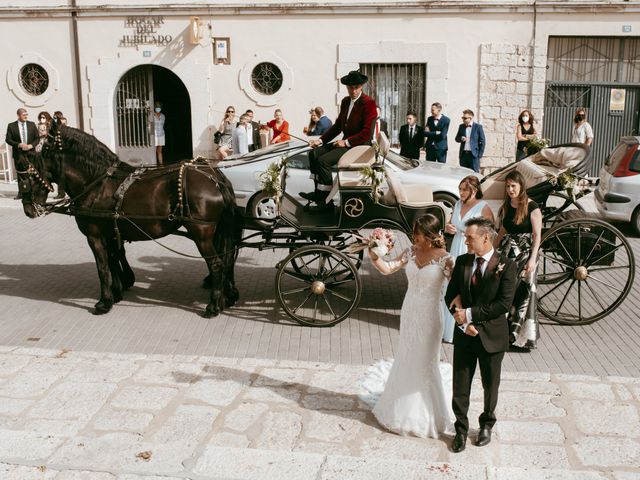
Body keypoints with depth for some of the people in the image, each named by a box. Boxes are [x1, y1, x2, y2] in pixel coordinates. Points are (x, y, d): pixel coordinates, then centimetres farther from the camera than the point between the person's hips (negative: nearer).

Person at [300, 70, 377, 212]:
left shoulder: (369, 103, -12)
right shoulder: (345, 101, 13)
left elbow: (367, 132, -17)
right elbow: (337, 125, 17)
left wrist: (346, 142, -19)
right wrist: (320, 140, 6)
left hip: (360, 145, -9)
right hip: (345, 143, 9)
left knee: (323, 160, -22)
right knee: (314, 153, -3)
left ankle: (326, 201, -13)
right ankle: (319, 193, -2)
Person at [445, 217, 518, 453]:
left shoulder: (506, 265, -11)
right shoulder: (462, 262, 1)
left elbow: (504, 303, -18)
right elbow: (450, 296, 3)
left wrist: (470, 313, -20)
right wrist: (463, 322, -12)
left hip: (492, 335, -2)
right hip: (465, 334, 3)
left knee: (490, 385, 16)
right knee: (460, 385, 8)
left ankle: (486, 424, 39)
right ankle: (461, 429, 25)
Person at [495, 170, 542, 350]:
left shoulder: (531, 207, -8)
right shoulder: (506, 207, 10)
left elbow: (537, 235, -9)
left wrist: (532, 259, -16)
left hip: (525, 253, -5)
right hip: (507, 251, 5)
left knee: (523, 292, -4)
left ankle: (523, 335, 7)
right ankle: (506, 330, 17)